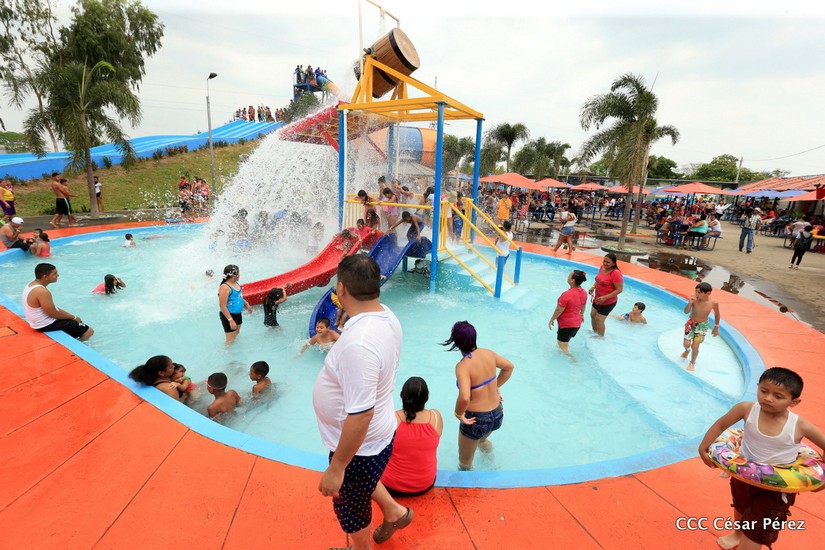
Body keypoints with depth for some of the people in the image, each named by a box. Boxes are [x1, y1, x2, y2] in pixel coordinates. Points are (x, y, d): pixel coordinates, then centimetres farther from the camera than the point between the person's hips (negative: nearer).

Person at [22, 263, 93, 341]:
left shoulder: (31, 285, 5)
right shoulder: (42, 291, -28)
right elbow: (53, 314, -23)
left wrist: (71, 316, 7)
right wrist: (73, 317, -8)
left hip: (40, 322, 10)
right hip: (46, 325, -10)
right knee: (88, 331, -10)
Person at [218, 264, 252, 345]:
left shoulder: (235, 283, 3)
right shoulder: (225, 287, -25)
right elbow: (222, 306, -27)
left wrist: (247, 305, 16)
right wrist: (230, 320, -29)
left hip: (238, 314, 10)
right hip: (229, 316, -10)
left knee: (237, 335, 27)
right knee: (230, 341, -1)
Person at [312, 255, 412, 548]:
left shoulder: (358, 344, -39)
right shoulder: (387, 315, -10)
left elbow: (360, 416, -33)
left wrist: (336, 468, -21)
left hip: (360, 446, -8)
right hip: (380, 433, 8)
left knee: (352, 510, 23)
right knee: (360, 481, 37)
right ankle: (393, 511, 54)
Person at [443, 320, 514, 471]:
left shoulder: (463, 366, -26)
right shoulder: (488, 354, -7)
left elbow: (464, 397, -38)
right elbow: (509, 367, 11)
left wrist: (459, 414, -19)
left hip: (476, 419, -7)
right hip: (497, 414, 7)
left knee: (465, 464, 20)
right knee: (482, 437, 42)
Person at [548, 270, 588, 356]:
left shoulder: (567, 294, -30)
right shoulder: (584, 293, -6)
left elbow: (559, 310, -21)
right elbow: (583, 306, 12)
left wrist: (552, 319, -5)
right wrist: (582, 314, 31)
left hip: (566, 324, -8)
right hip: (577, 323, 8)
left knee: (563, 345, 7)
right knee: (566, 342, 27)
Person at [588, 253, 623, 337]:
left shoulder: (616, 273, -25)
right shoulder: (602, 267, -1)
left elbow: (619, 289, -24)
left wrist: (605, 297, -28)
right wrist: (593, 287, -2)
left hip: (608, 302, -8)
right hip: (598, 299, 8)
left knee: (599, 319, -1)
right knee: (593, 315, 20)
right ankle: (595, 332, 42)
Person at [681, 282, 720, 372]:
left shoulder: (713, 303, -18)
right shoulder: (694, 298, -20)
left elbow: (717, 315, 0)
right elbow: (686, 311, -17)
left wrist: (716, 328, 8)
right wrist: (690, 302, -34)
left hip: (702, 325, -1)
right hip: (691, 323, 1)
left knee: (695, 346, -6)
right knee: (686, 344, -2)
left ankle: (692, 362, 21)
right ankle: (687, 350, 37)